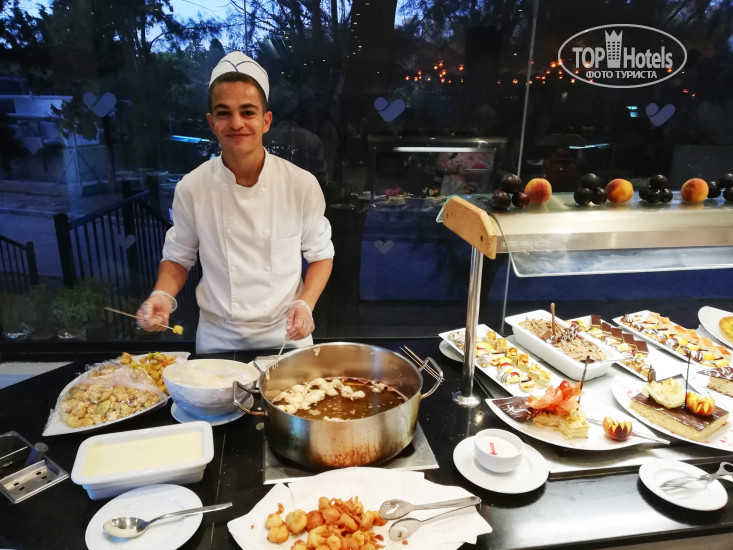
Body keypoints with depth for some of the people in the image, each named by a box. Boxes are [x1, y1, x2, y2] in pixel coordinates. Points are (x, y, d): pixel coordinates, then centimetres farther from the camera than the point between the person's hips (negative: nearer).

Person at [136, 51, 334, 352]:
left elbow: (320, 254, 0)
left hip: (285, 334, 0)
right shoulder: (191, 188, -10)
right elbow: (178, 257, 4)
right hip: (217, 338, 1)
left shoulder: (302, 185, -12)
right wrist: (163, 295, -15)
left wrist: (305, 304, -15)